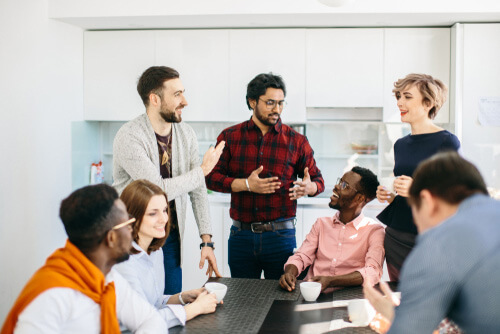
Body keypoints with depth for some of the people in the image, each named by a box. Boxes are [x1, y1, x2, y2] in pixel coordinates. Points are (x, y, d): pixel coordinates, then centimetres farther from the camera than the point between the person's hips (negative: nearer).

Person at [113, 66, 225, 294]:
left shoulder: (185, 134, 2)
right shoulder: (129, 138, -19)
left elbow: (197, 191, 5)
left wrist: (206, 241, 0)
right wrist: (203, 170, -13)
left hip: (171, 238, 6)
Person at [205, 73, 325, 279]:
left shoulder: (297, 141, 3)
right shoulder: (230, 137, 4)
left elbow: (318, 180, 8)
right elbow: (211, 177, -1)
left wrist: (309, 188, -16)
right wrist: (247, 185, -16)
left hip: (281, 236, -1)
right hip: (241, 236, 1)